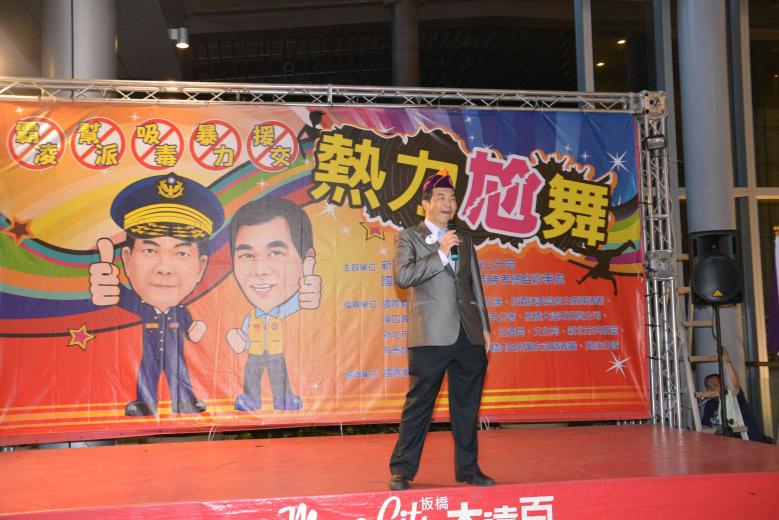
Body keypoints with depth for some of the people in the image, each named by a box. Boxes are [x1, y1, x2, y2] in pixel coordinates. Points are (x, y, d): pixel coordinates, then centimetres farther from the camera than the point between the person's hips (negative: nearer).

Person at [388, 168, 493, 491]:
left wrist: (484, 327, 16)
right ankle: (402, 470, 9)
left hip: (469, 336, 5)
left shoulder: (464, 241, 20)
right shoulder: (408, 237, 4)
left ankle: (468, 470, 19)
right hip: (430, 336, -5)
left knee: (467, 407, 9)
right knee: (418, 405, -1)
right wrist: (440, 254, -13)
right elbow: (401, 276, -12)